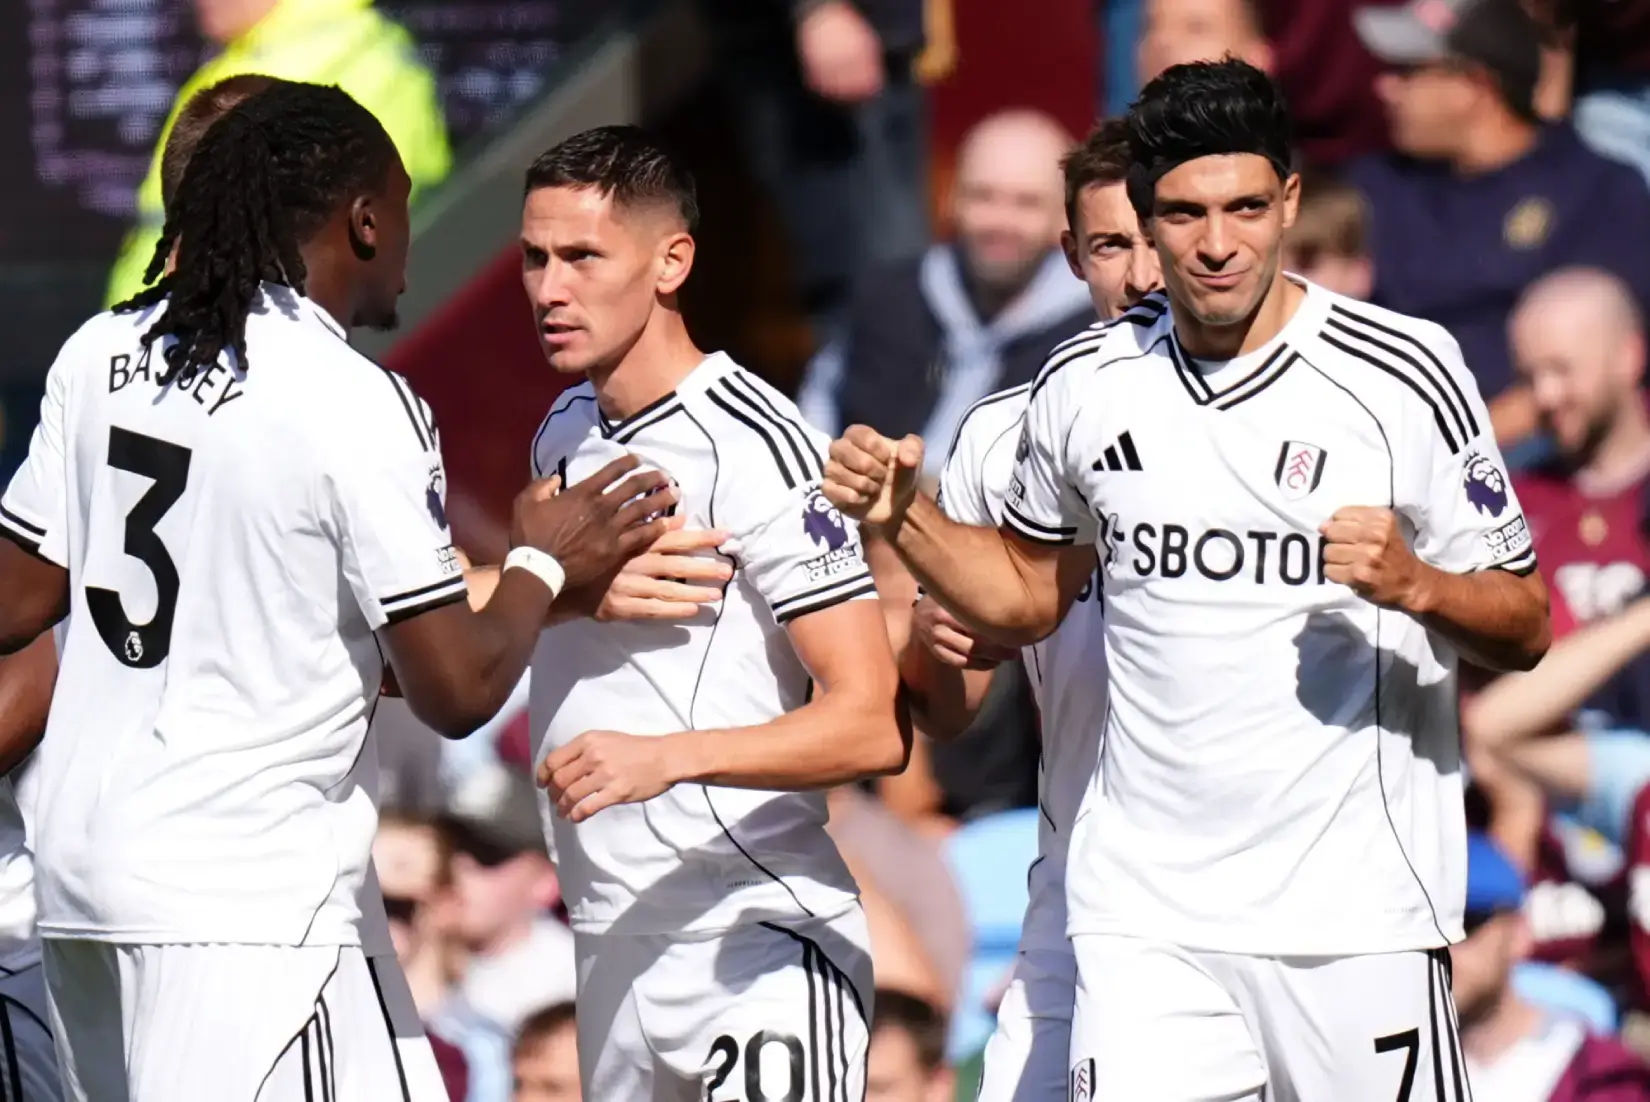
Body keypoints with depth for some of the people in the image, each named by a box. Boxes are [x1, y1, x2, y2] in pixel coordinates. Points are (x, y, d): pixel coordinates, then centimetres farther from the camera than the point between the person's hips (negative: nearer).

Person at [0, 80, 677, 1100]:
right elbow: (457, 690, -11)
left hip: (85, 864, 8)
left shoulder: (102, 356, 6)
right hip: (246, 898, -8)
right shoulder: (358, 407, -12)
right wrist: (546, 566, 7)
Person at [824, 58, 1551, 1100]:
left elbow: (1523, 628, 0)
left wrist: (1414, 585, -21)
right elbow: (1027, 592, 23)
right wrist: (903, 517, 6)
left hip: (1359, 912, -2)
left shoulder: (1405, 370, -5)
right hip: (1144, 918, 2)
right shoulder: (1085, 386, 6)